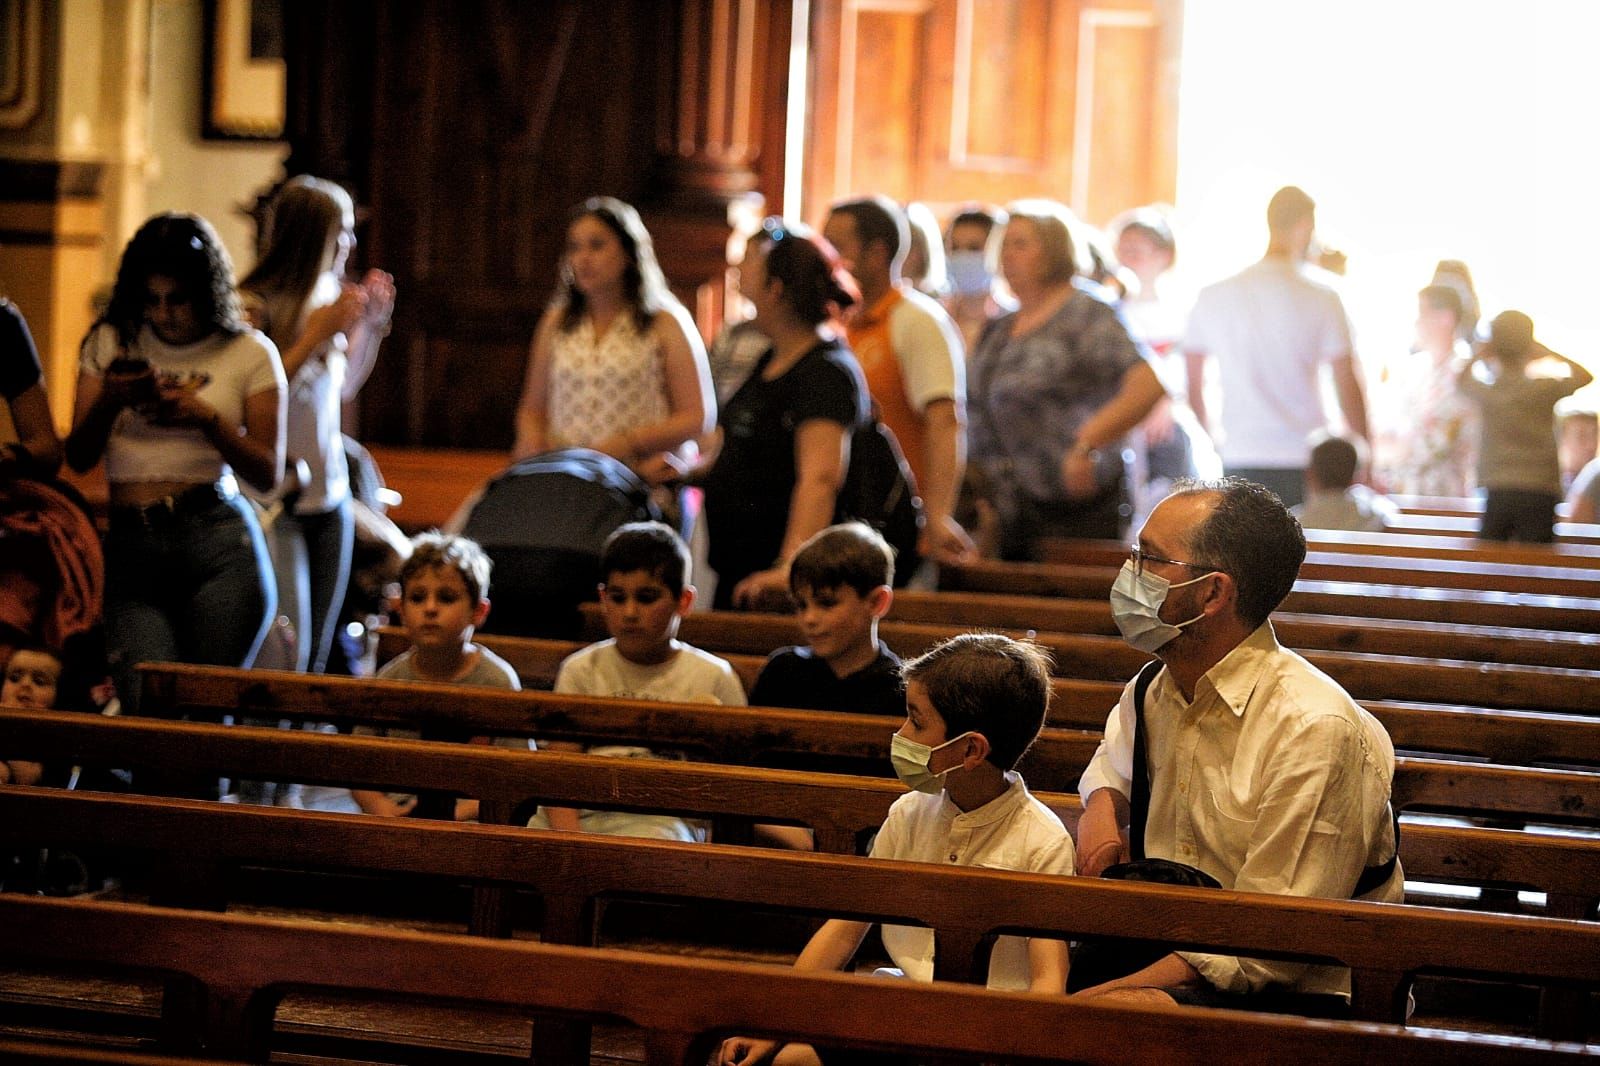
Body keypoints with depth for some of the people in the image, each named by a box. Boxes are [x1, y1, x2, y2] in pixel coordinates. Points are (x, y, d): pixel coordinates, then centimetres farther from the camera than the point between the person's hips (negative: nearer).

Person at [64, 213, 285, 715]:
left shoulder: (251, 353, 7)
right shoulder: (112, 343, 13)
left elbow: (269, 474, 7)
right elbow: (78, 458, 11)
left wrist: (207, 419, -8)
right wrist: (109, 402, -8)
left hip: (219, 545, -1)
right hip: (129, 547, 1)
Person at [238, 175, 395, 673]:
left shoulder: (330, 296, 8)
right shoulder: (254, 305, -14)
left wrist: (371, 326, 7)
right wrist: (318, 334, -20)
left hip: (330, 496, 7)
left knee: (318, 655, 10)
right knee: (287, 656, -10)